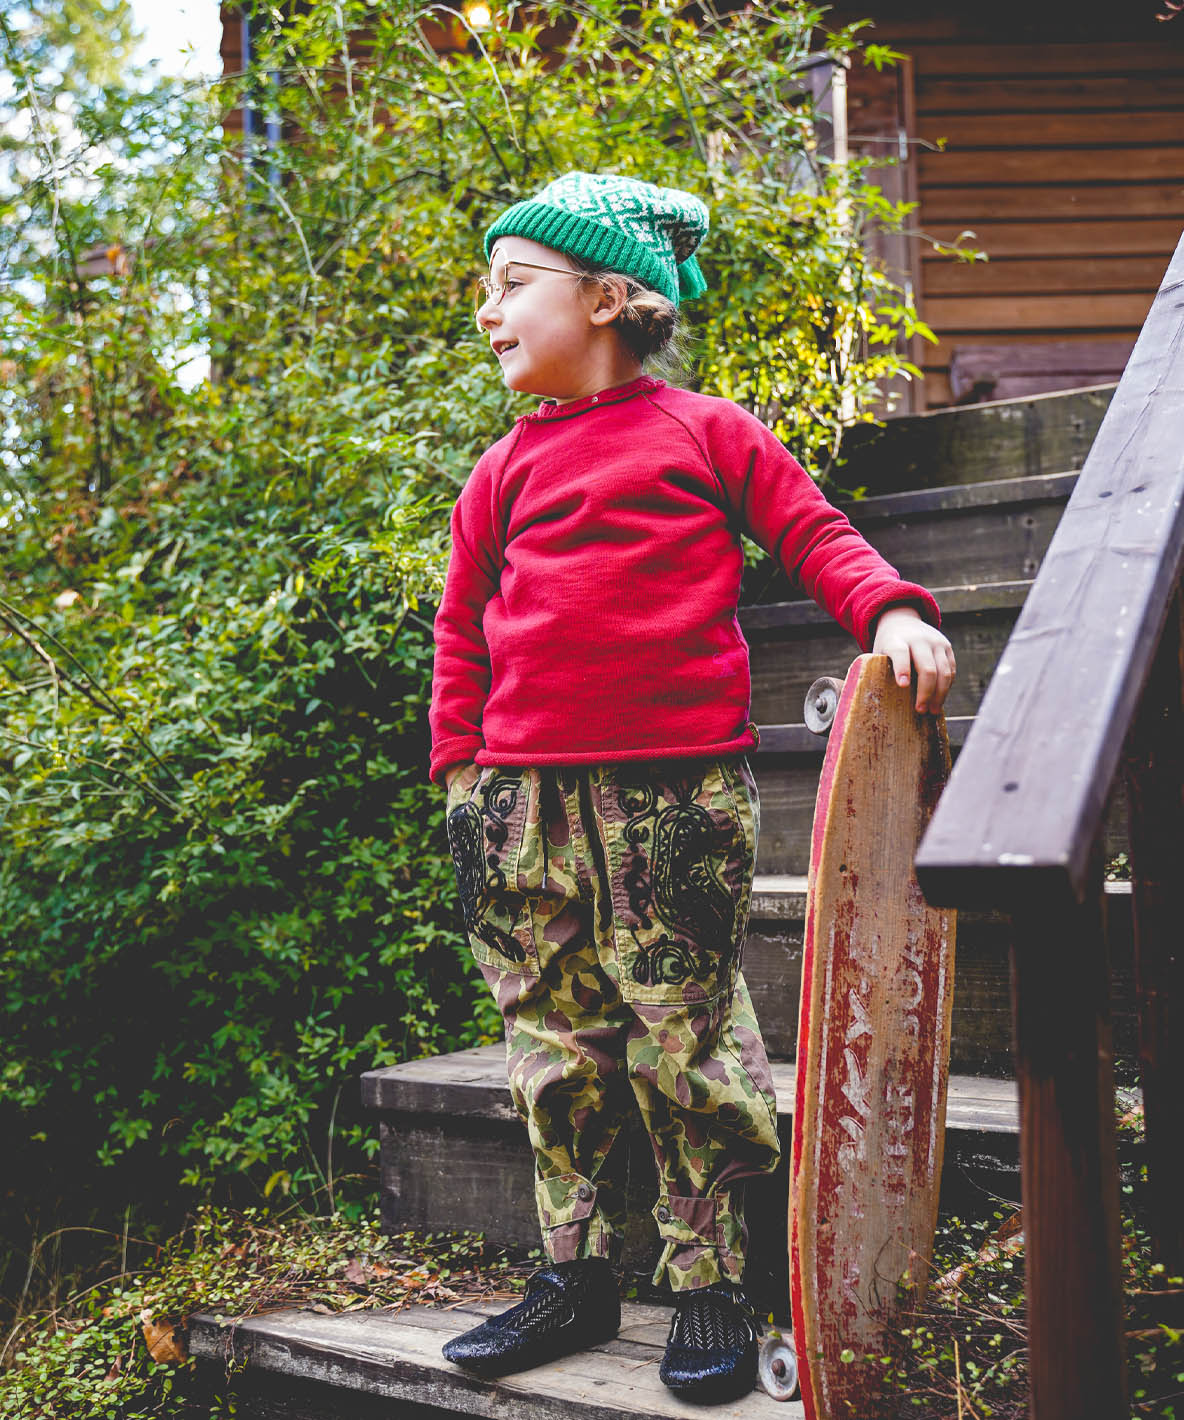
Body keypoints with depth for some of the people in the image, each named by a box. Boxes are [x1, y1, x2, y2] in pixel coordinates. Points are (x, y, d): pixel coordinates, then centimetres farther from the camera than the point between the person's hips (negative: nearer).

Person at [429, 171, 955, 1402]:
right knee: (555, 1041, 10)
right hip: (525, 796, 4)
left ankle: (709, 1288, 15)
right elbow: (462, 624, 18)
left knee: (686, 1037, 1)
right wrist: (460, 763, 10)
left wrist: (891, 609, -14)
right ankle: (576, 1275, 24)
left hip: (677, 790, -4)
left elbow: (815, 534, 5)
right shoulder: (504, 469, 14)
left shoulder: (707, 432, 5)